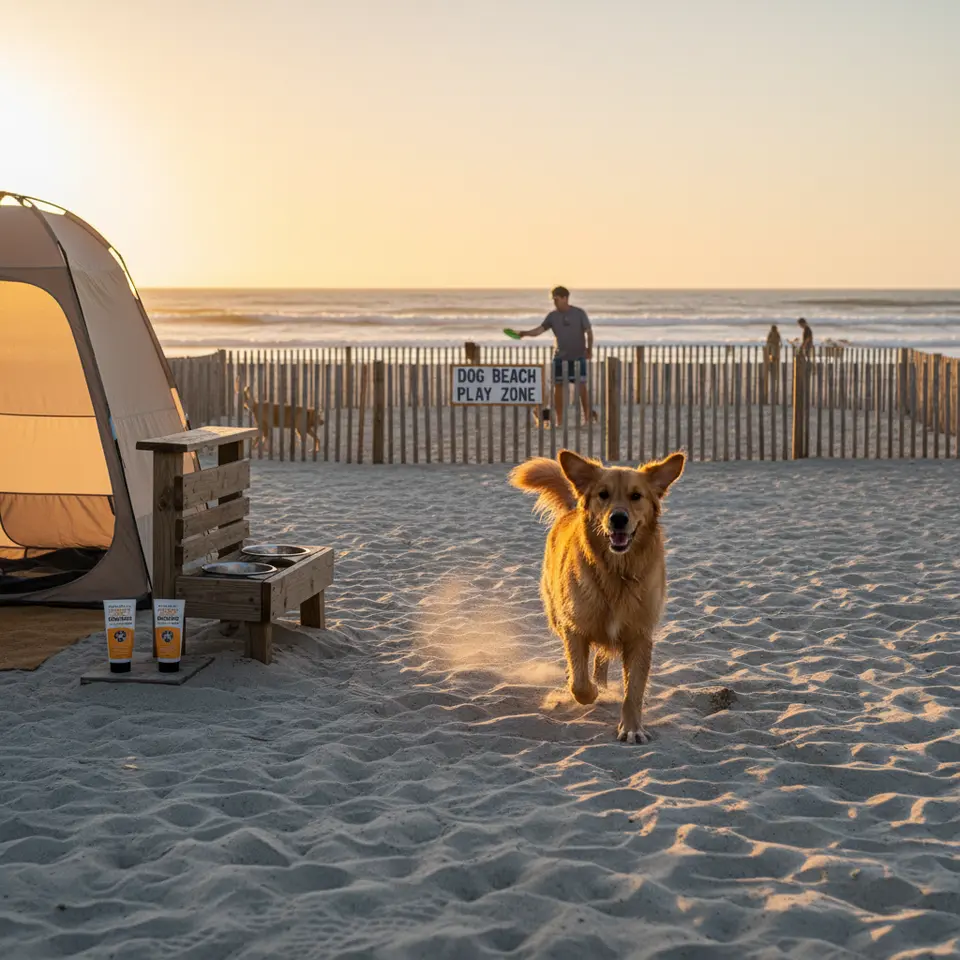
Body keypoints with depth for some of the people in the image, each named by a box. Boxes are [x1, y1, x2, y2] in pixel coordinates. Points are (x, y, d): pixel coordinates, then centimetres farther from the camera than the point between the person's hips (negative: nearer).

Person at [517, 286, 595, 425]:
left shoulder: (579, 313, -5)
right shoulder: (552, 315, 2)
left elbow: (589, 332, -1)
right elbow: (540, 329, -7)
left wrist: (589, 349, -8)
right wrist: (525, 333, -23)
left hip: (578, 357, -3)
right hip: (560, 357, 3)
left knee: (581, 387, -4)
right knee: (558, 386, 1)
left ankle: (587, 415, 6)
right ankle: (559, 419, 6)